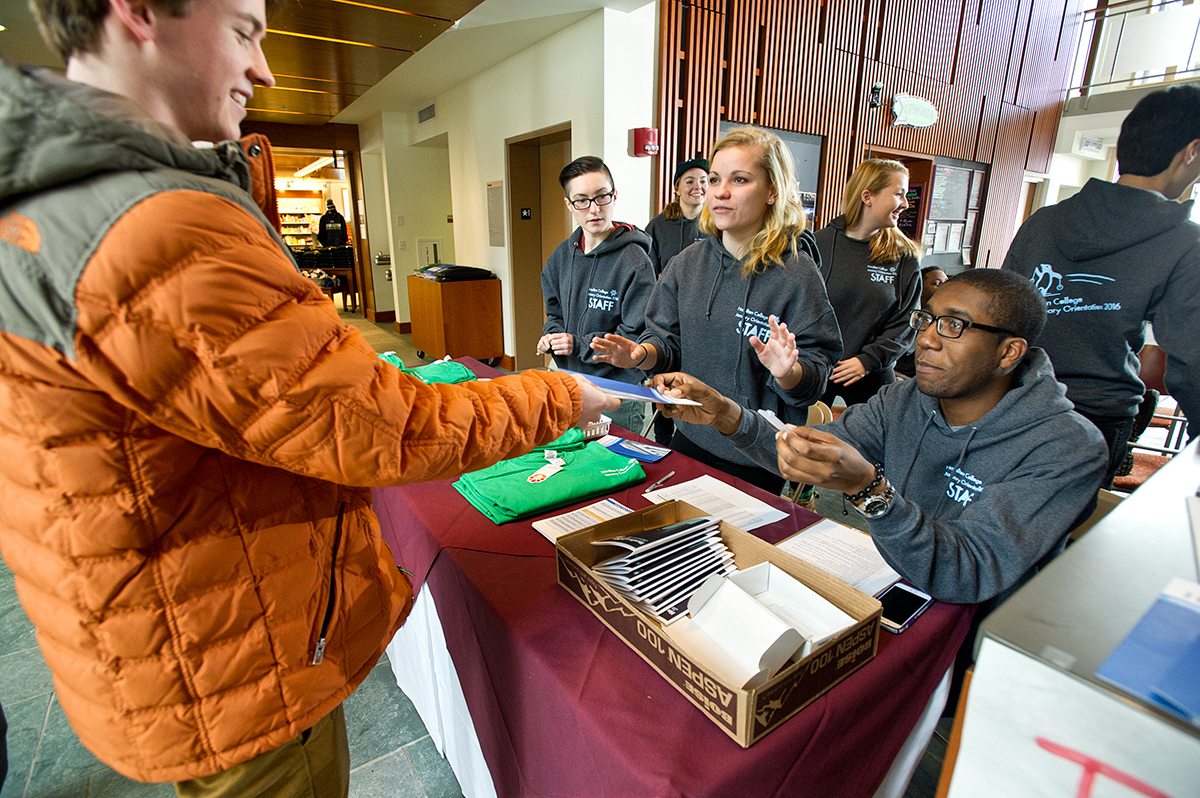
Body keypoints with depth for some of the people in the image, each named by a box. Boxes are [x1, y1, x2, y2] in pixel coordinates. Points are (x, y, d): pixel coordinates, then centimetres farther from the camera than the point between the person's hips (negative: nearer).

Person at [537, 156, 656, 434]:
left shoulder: (634, 260, -17)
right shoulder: (562, 255, 5)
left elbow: (640, 338, -18)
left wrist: (580, 345, -21)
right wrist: (552, 335, -3)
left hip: (617, 393, -6)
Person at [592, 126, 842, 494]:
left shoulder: (796, 274, -14)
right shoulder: (687, 263, 0)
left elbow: (815, 376, -13)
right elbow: (669, 342, 5)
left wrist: (788, 373, -34)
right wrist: (641, 354, -15)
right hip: (689, 441, 5)